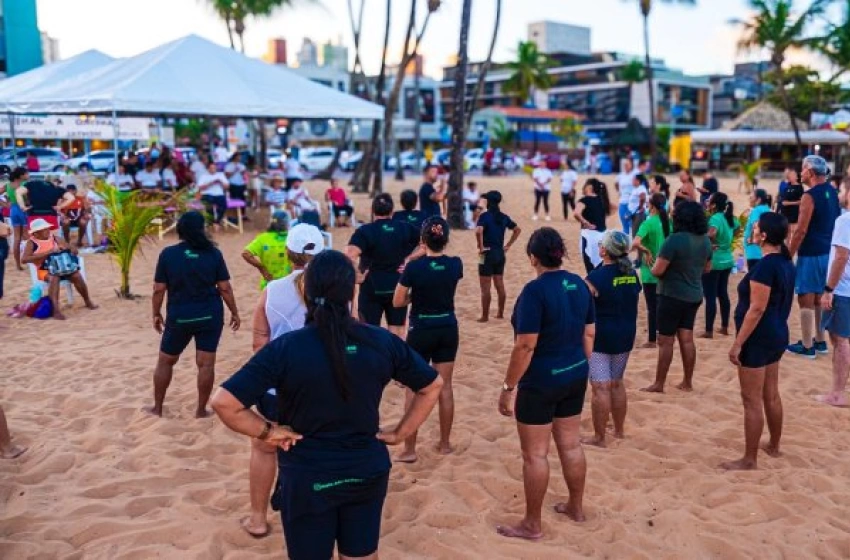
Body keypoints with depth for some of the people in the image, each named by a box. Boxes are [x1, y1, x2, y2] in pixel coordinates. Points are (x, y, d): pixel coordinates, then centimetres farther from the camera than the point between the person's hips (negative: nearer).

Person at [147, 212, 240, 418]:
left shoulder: (168, 254, -5)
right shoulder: (213, 253, -5)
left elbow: (159, 289, -3)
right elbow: (224, 288, -4)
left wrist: (156, 314, 10)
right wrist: (234, 312, 6)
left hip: (179, 316, 0)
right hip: (209, 315, 0)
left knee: (165, 361, 17)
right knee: (206, 363, 5)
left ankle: (157, 407, 26)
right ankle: (201, 410, 11)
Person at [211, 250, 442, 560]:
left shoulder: (285, 348, -18)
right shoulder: (382, 342, -9)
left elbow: (223, 402, -22)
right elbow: (432, 385, 2)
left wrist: (267, 431, -9)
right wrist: (399, 433, 5)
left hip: (306, 478, -2)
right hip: (367, 471, 3)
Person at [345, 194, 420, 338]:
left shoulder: (365, 231, -11)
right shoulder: (405, 229, 0)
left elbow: (350, 255, -25)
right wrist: (410, 259, -1)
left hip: (372, 288, -3)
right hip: (398, 287, 3)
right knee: (398, 334, 11)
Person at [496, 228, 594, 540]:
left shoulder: (535, 290, -20)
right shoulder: (579, 285, 3)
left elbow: (525, 346, -22)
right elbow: (589, 334, 10)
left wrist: (508, 387, -15)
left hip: (540, 382, -8)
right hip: (575, 377, 8)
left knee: (534, 453, 4)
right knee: (571, 445, 20)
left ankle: (532, 525, 16)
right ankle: (576, 508, 36)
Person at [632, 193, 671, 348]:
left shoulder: (648, 223, -17)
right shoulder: (668, 222, 3)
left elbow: (635, 243, -30)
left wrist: (646, 251, -16)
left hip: (650, 270, -6)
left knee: (652, 306, 2)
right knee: (659, 303, 20)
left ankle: (652, 340, 9)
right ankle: (659, 332, 29)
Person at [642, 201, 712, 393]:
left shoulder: (675, 239, -20)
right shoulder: (705, 240, 4)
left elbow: (657, 271, -20)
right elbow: (707, 268, 18)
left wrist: (653, 266, 1)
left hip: (672, 296, -7)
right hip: (694, 295, 7)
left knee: (665, 341, 1)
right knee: (686, 339, 14)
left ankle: (659, 384, 7)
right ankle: (687, 382, 20)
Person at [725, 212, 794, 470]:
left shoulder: (765, 266, -21)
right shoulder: (785, 262, 7)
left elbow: (757, 309, -24)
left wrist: (738, 343, -21)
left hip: (758, 338, -10)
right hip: (778, 335, 10)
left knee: (752, 400, -1)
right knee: (771, 395, 20)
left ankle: (749, 459, 7)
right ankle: (773, 446, 34)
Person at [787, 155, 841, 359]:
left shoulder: (810, 196, -17)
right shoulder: (832, 192, 10)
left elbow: (801, 231, -19)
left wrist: (787, 256, -13)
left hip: (811, 255, -9)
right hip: (828, 253, 9)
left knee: (806, 300, -1)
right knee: (819, 299, 18)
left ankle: (807, 347, 4)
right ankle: (820, 341, 25)